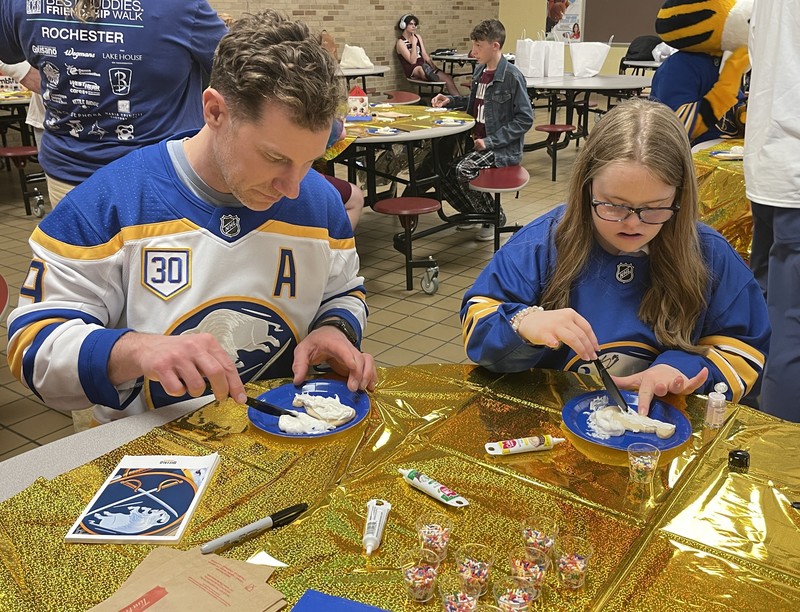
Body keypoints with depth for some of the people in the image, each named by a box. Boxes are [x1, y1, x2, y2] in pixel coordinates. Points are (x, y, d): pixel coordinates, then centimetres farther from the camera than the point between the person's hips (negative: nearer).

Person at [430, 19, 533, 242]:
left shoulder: (512, 76, -14)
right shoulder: (480, 71, 9)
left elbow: (525, 118, -16)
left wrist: (491, 141, -21)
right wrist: (451, 100, 10)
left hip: (503, 148, -8)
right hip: (477, 142, 8)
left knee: (464, 171, -28)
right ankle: (472, 212, 19)